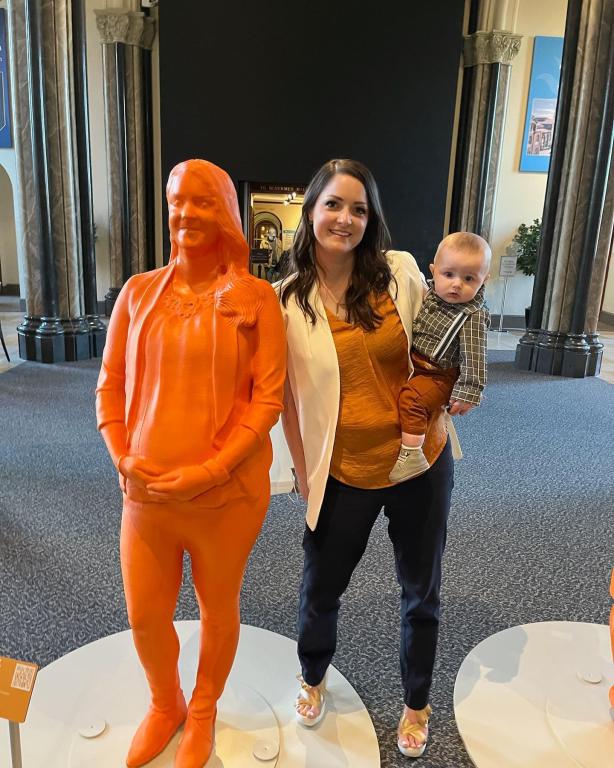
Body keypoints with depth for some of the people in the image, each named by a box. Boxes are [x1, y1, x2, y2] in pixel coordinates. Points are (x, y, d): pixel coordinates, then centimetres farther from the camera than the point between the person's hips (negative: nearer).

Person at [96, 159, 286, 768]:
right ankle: (164, 705, 48)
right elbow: (110, 387, 6)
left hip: (228, 493, -2)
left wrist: (211, 470, -16)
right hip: (144, 490, 3)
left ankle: (202, 713, 47)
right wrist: (122, 458, -7)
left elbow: (268, 398, -10)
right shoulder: (139, 292, 2)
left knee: (217, 609, 17)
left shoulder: (256, 297, -7)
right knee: (144, 618, 16)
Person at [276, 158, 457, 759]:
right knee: (319, 589, 17)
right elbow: (288, 396, 0)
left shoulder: (400, 272, -7)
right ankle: (312, 678, 51)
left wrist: (443, 409, -5)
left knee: (420, 591, 17)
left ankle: (417, 703, 46)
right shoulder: (288, 299, -6)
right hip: (342, 473, 0)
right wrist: (303, 471, 1)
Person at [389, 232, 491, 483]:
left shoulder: (472, 317, -20)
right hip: (412, 363, 9)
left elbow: (473, 356, -22)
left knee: (411, 397, -29)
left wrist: (468, 393, -24)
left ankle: (411, 454, -22)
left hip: (439, 375, -8)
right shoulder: (429, 292, 0)